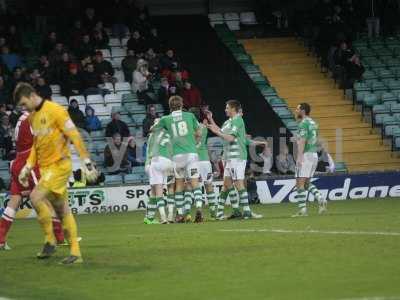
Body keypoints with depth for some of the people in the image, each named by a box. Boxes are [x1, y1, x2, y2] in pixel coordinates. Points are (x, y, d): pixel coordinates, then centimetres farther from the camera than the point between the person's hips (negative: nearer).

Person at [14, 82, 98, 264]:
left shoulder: (54, 110, -12)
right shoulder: (32, 117, 13)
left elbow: (74, 135, -13)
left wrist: (86, 161, -16)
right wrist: (27, 168, 16)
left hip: (59, 165, -8)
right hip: (45, 168, 8)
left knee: (36, 197, -21)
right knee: (62, 210, 7)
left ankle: (50, 240, -8)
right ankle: (75, 253, 10)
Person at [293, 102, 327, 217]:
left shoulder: (303, 123, -11)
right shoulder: (313, 123, 17)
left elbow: (302, 141, -19)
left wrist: (299, 157, -23)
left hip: (305, 155, -9)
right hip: (314, 155, 9)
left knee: (300, 183, -6)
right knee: (306, 183, 16)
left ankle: (302, 209, -9)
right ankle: (320, 200, -1)